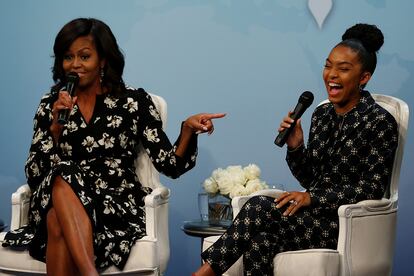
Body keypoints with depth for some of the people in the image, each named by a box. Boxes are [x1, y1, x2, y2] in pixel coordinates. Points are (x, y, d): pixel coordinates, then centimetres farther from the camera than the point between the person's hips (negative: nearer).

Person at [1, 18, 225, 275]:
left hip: (118, 204, -2)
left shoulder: (134, 101, 6)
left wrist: (188, 129, -16)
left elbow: (170, 165, 2)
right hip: (57, 201, 2)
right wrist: (56, 126, -8)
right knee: (63, 176, -35)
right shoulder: (51, 104, 12)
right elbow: (34, 174, 4)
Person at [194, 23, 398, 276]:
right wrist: (295, 147, -3)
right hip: (314, 217, 6)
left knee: (259, 207, -27)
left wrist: (312, 198, -19)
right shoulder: (322, 114, 14)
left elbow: (372, 189, -13)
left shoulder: (380, 122, -7)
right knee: (259, 243, -28)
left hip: (346, 225, -6)